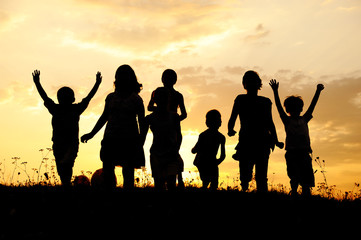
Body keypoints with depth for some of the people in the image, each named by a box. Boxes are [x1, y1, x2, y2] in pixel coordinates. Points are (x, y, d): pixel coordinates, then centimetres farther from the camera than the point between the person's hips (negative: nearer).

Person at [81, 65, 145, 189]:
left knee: (128, 173, -1)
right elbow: (104, 117, 20)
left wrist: (140, 144, -5)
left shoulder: (136, 99, 0)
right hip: (111, 139, 4)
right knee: (107, 172, 1)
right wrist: (91, 134, 18)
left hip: (129, 140, -3)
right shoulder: (111, 97, 10)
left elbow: (142, 123, 1)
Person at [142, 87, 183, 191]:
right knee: (159, 184, -1)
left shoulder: (174, 116, 4)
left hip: (171, 154, 0)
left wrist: (176, 150, -6)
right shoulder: (150, 118, 3)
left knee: (171, 183, -11)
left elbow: (179, 135, 9)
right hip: (156, 154, 0)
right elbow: (143, 137, 7)